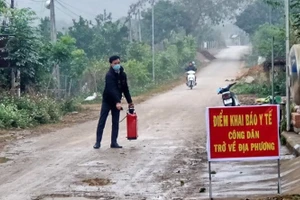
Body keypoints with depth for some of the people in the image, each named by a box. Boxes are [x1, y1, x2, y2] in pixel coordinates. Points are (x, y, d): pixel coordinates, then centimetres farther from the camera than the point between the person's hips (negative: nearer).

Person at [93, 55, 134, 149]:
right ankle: (98, 142, -1)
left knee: (115, 122, 4)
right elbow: (112, 89, -32)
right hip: (107, 101, -5)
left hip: (116, 102, 5)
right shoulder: (109, 75, -20)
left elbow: (125, 89, 9)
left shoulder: (123, 75, 0)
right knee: (102, 121, -4)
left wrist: (130, 101, 8)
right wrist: (117, 102, -42)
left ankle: (114, 142, 8)